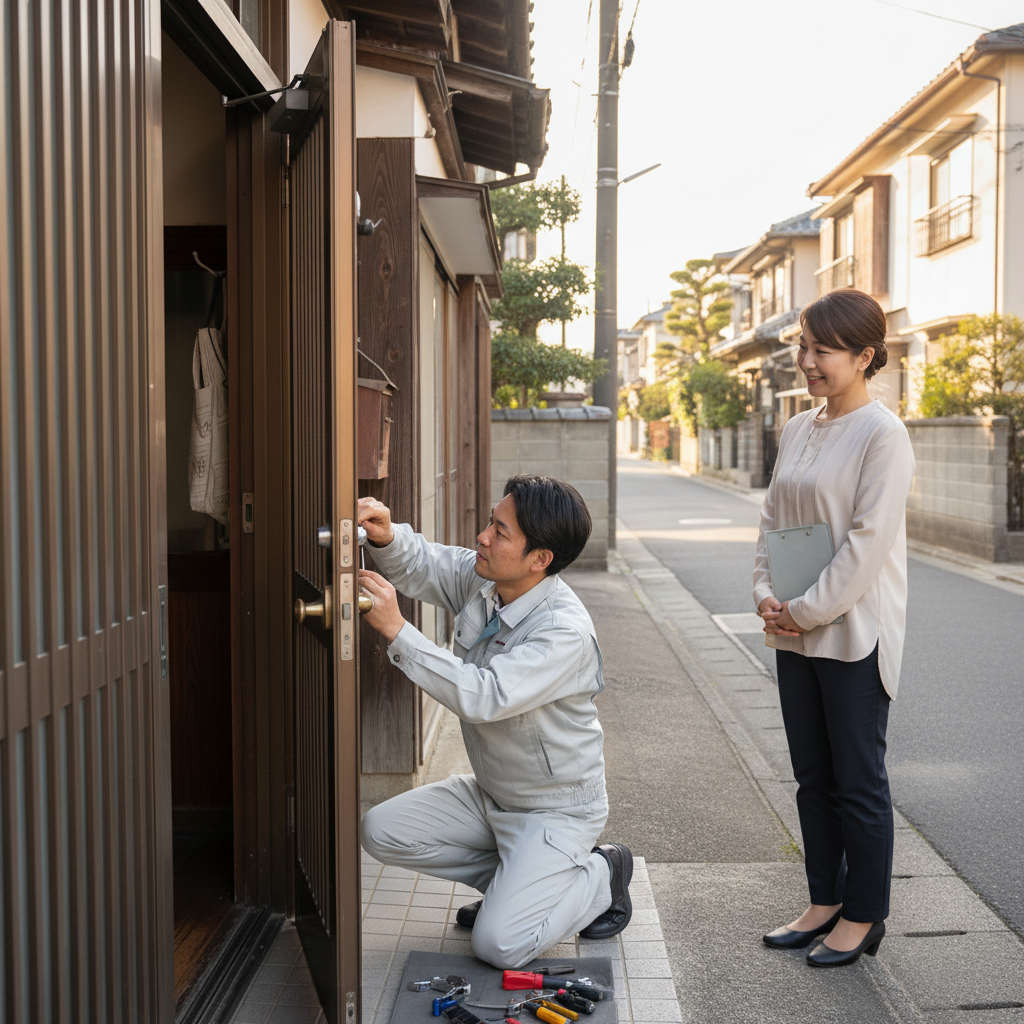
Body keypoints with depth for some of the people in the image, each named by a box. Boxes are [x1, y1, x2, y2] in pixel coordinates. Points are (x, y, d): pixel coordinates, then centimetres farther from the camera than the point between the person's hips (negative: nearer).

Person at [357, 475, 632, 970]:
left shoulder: (566, 631, -30)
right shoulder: (479, 578, -7)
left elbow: (484, 697, -39)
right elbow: (418, 564, 6)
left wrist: (397, 631, -39)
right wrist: (386, 537, -19)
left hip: (555, 810, -8)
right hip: (489, 794, 8)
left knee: (498, 944, -18)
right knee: (381, 831, -3)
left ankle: (601, 876, 9)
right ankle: (517, 878, 12)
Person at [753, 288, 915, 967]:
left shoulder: (883, 435, -12)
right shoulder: (799, 430, 11)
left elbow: (868, 540, -17)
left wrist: (807, 610, -15)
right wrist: (767, 595, 0)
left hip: (855, 633, -7)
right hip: (795, 633, 7)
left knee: (858, 780, 4)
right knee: (813, 777, 15)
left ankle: (864, 915, 18)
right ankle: (826, 901, 28)